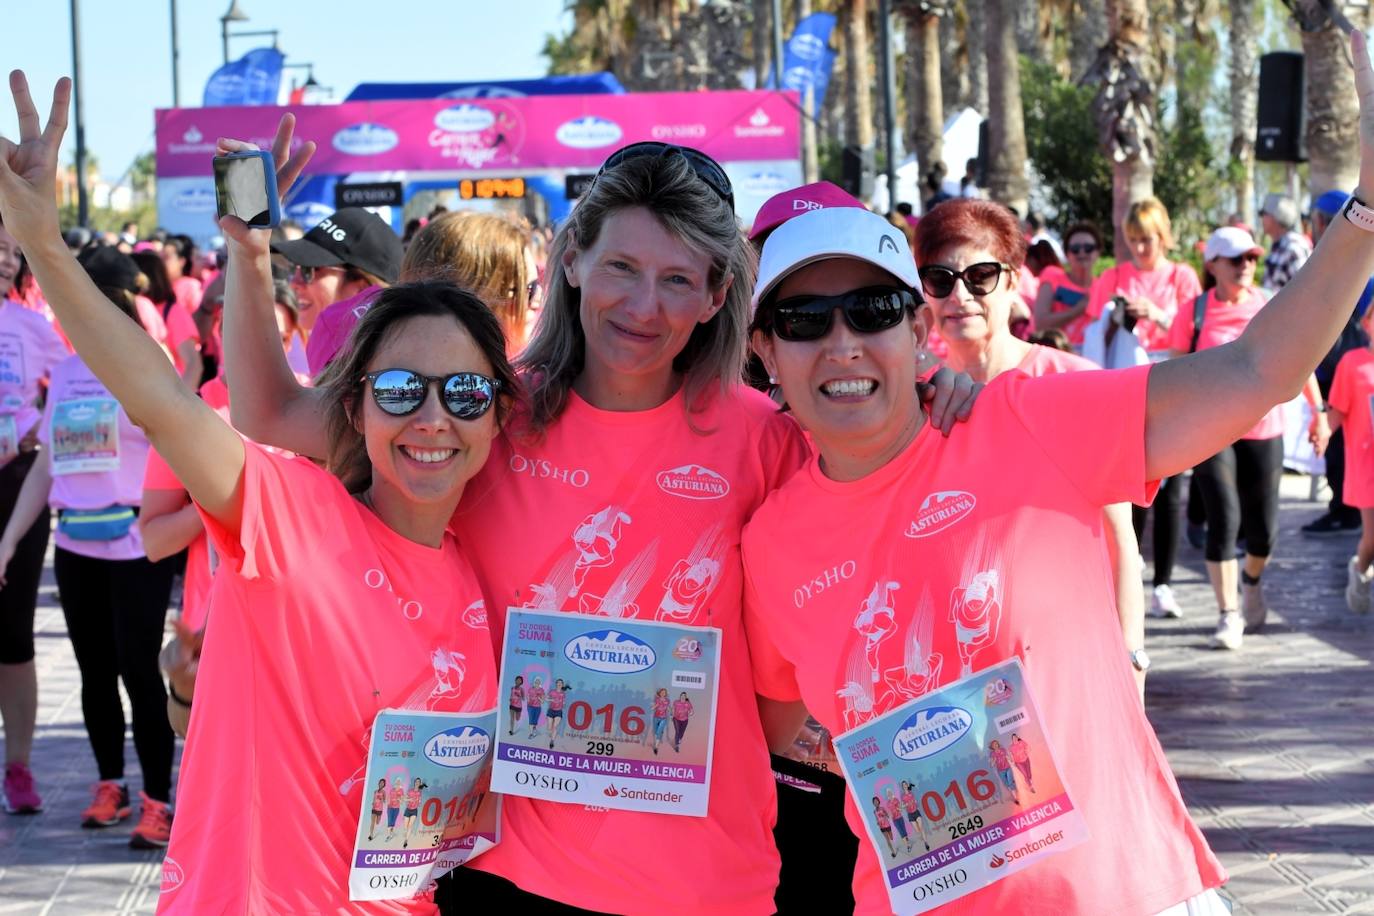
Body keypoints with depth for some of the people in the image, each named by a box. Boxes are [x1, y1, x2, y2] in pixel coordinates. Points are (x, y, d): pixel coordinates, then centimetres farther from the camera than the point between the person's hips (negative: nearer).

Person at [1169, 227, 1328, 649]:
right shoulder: (1195, 312, -3)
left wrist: (1318, 412, 10)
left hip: (1263, 430, 2)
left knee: (1264, 526, 7)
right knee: (1225, 518, -13)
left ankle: (1251, 584, 40)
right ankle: (1229, 615, -4)